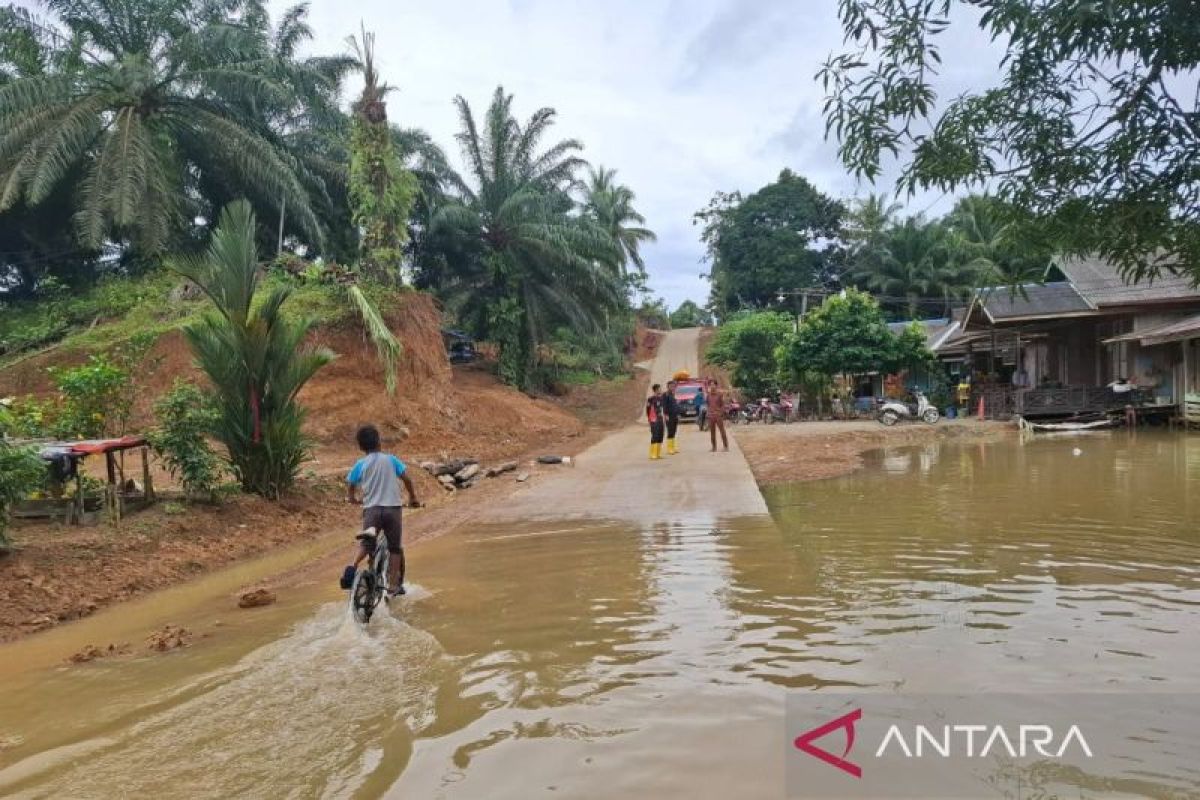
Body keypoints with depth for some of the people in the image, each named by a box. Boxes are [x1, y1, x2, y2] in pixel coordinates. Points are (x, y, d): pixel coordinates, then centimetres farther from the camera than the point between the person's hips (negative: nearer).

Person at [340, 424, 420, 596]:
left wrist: (352, 498, 27)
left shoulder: (360, 464, 3)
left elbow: (350, 486, 5)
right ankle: (395, 585, 12)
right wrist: (413, 498, 13)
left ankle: (353, 566, -14)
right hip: (393, 508, 0)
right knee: (394, 548, 11)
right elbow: (407, 479, -1)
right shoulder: (391, 459, 4)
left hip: (371, 509, 0)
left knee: (365, 543, 15)